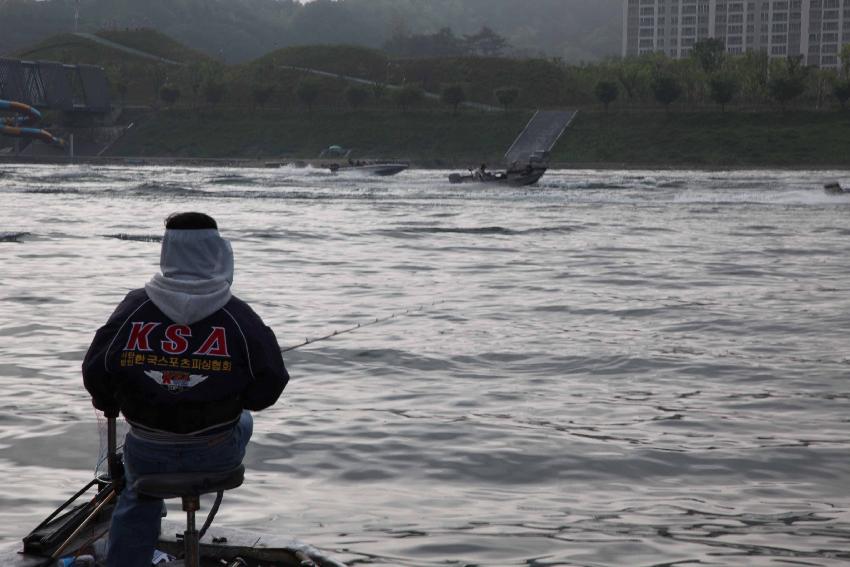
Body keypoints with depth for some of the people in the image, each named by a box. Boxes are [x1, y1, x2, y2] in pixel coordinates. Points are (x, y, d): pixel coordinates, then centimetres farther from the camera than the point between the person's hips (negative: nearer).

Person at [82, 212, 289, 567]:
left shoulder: (134, 308, -8)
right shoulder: (239, 316, -11)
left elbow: (96, 373, -4)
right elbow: (269, 383, -8)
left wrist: (108, 404, 19)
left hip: (147, 454, 1)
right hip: (217, 454, -1)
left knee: (138, 502, 33)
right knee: (242, 421, 35)